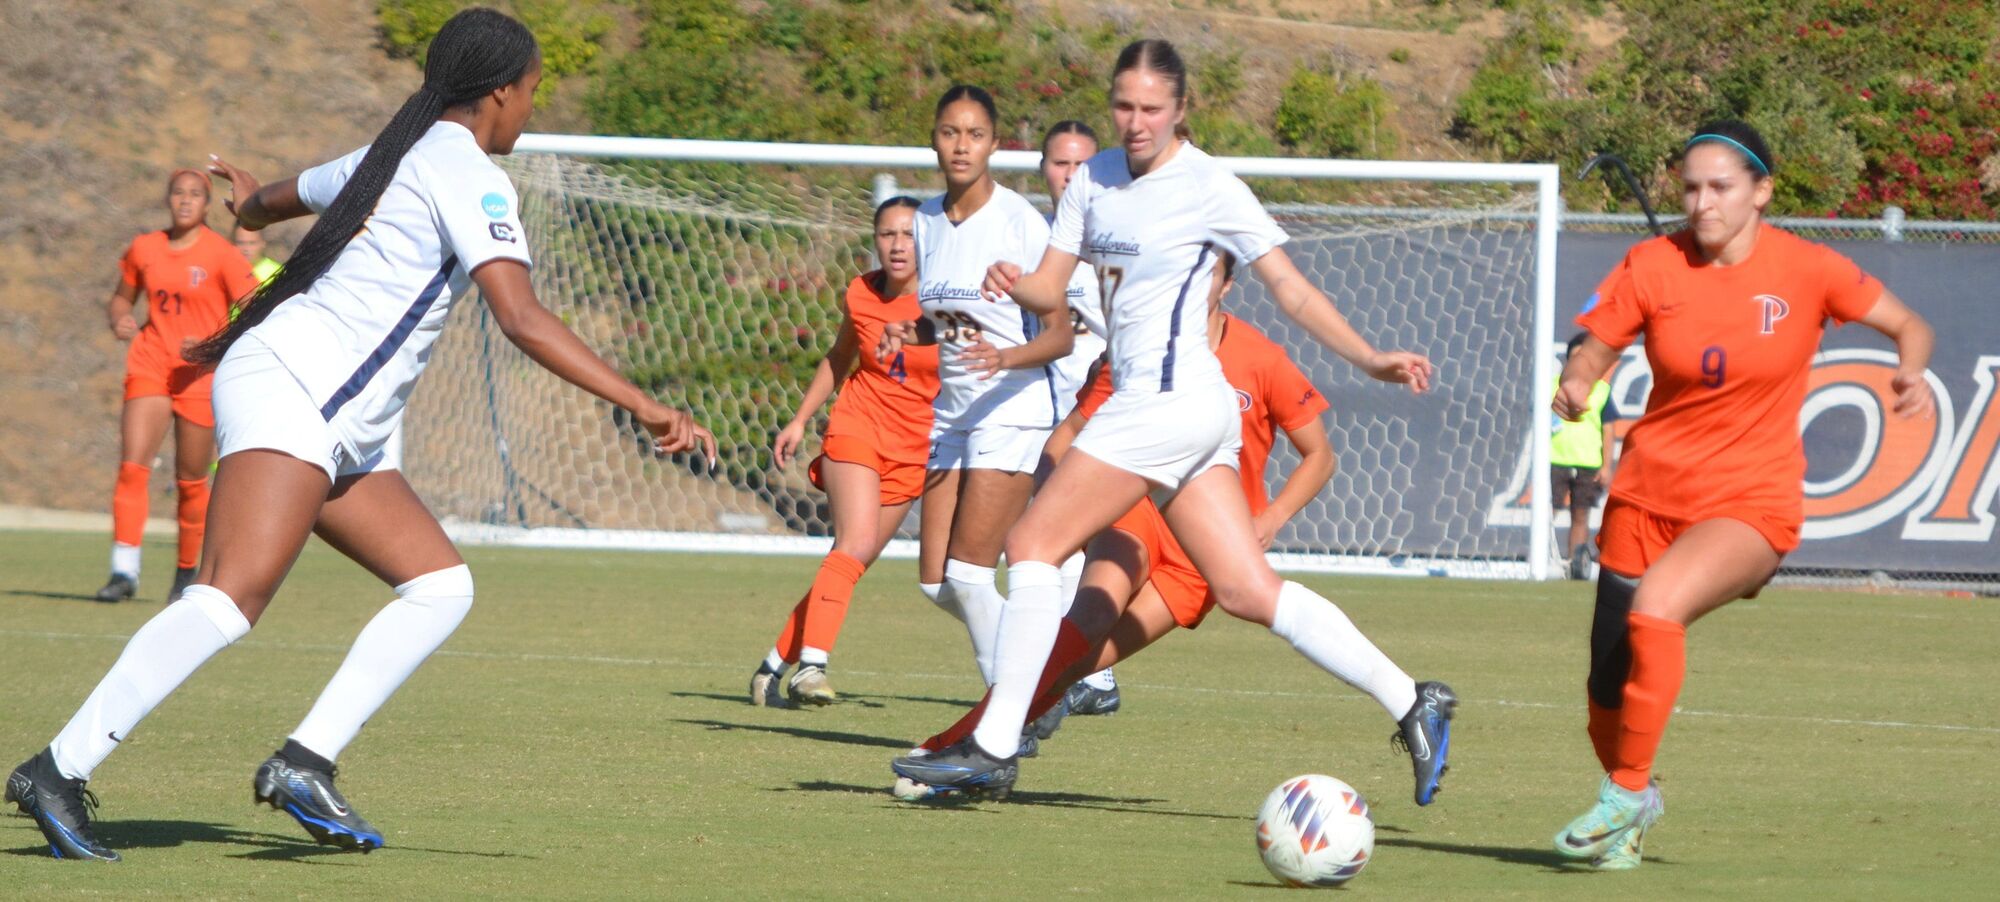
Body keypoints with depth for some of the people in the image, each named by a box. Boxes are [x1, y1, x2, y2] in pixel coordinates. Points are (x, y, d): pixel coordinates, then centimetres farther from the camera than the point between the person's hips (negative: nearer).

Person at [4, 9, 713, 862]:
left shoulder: (389, 159, 20)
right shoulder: (468, 176, -8)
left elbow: (269, 201, 39)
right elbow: (523, 320, -20)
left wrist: (252, 201, 65)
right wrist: (644, 407, -22)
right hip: (290, 390, -10)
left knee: (441, 584, 3)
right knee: (229, 600, -23)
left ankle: (305, 763, -5)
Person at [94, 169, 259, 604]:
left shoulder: (220, 254, -4)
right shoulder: (144, 249, 7)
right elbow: (122, 297, 22)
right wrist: (119, 319, -2)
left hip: (201, 376, -2)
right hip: (150, 367, 2)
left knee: (191, 481, 3)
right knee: (132, 465, -15)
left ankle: (187, 573, 20)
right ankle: (124, 571, -18)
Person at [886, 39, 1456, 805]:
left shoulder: (1210, 188, -6)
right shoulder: (1095, 180, 14)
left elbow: (1292, 291, -3)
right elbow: (1052, 288, 11)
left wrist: (1369, 358, -12)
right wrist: (1016, 285, -12)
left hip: (1170, 395, -8)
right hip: (1146, 403, 8)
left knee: (1033, 544, -8)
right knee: (1249, 591, 4)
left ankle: (993, 748, -6)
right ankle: (1412, 705, 7)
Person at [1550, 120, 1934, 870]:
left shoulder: (1807, 270, -8)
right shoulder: (1654, 266, -4)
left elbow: (1907, 325, 4)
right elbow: (1594, 349, 2)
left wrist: (1912, 371, -18)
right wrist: (1575, 384, -21)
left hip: (1752, 500, -3)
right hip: (1650, 491, 3)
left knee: (1656, 605, -32)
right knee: (1610, 687, 3)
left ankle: (1625, 793, -17)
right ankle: (1634, 801, 35)